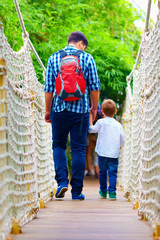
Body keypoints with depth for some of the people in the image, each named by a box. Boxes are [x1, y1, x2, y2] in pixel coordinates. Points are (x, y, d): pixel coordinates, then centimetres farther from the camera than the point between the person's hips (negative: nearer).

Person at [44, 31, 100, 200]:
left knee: (58, 145, 15)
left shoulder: (54, 58, 4)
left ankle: (62, 181, -4)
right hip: (80, 110, -1)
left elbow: (48, 88, 2)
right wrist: (94, 107, 12)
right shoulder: (87, 58, 0)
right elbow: (94, 86, 0)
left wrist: (48, 110, 12)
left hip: (59, 109, 1)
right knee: (78, 150, 5)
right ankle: (76, 191, 6)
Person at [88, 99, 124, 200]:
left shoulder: (101, 122, -4)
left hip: (103, 153, -1)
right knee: (112, 173, 1)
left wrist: (90, 117, 18)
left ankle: (103, 191, 22)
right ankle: (112, 192, -10)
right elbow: (122, 140, 8)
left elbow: (91, 129, 10)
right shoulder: (118, 125, 3)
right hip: (114, 154, 1)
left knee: (102, 172, 13)